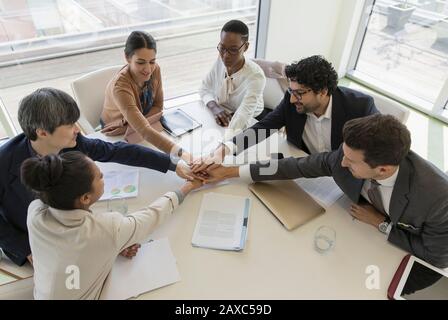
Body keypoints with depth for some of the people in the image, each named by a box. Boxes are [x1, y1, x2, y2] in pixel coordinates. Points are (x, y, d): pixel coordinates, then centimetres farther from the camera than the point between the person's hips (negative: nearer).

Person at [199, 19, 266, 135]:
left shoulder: (255, 76, -28)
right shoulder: (221, 61, -9)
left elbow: (243, 117, -39)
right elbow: (204, 89, 2)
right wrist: (214, 107, -20)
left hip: (249, 125, -5)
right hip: (223, 118, 5)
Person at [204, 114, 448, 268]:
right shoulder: (348, 156, -33)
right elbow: (297, 166, -25)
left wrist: (381, 223, -27)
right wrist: (230, 172, -25)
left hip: (414, 250, -3)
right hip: (369, 223, 3)